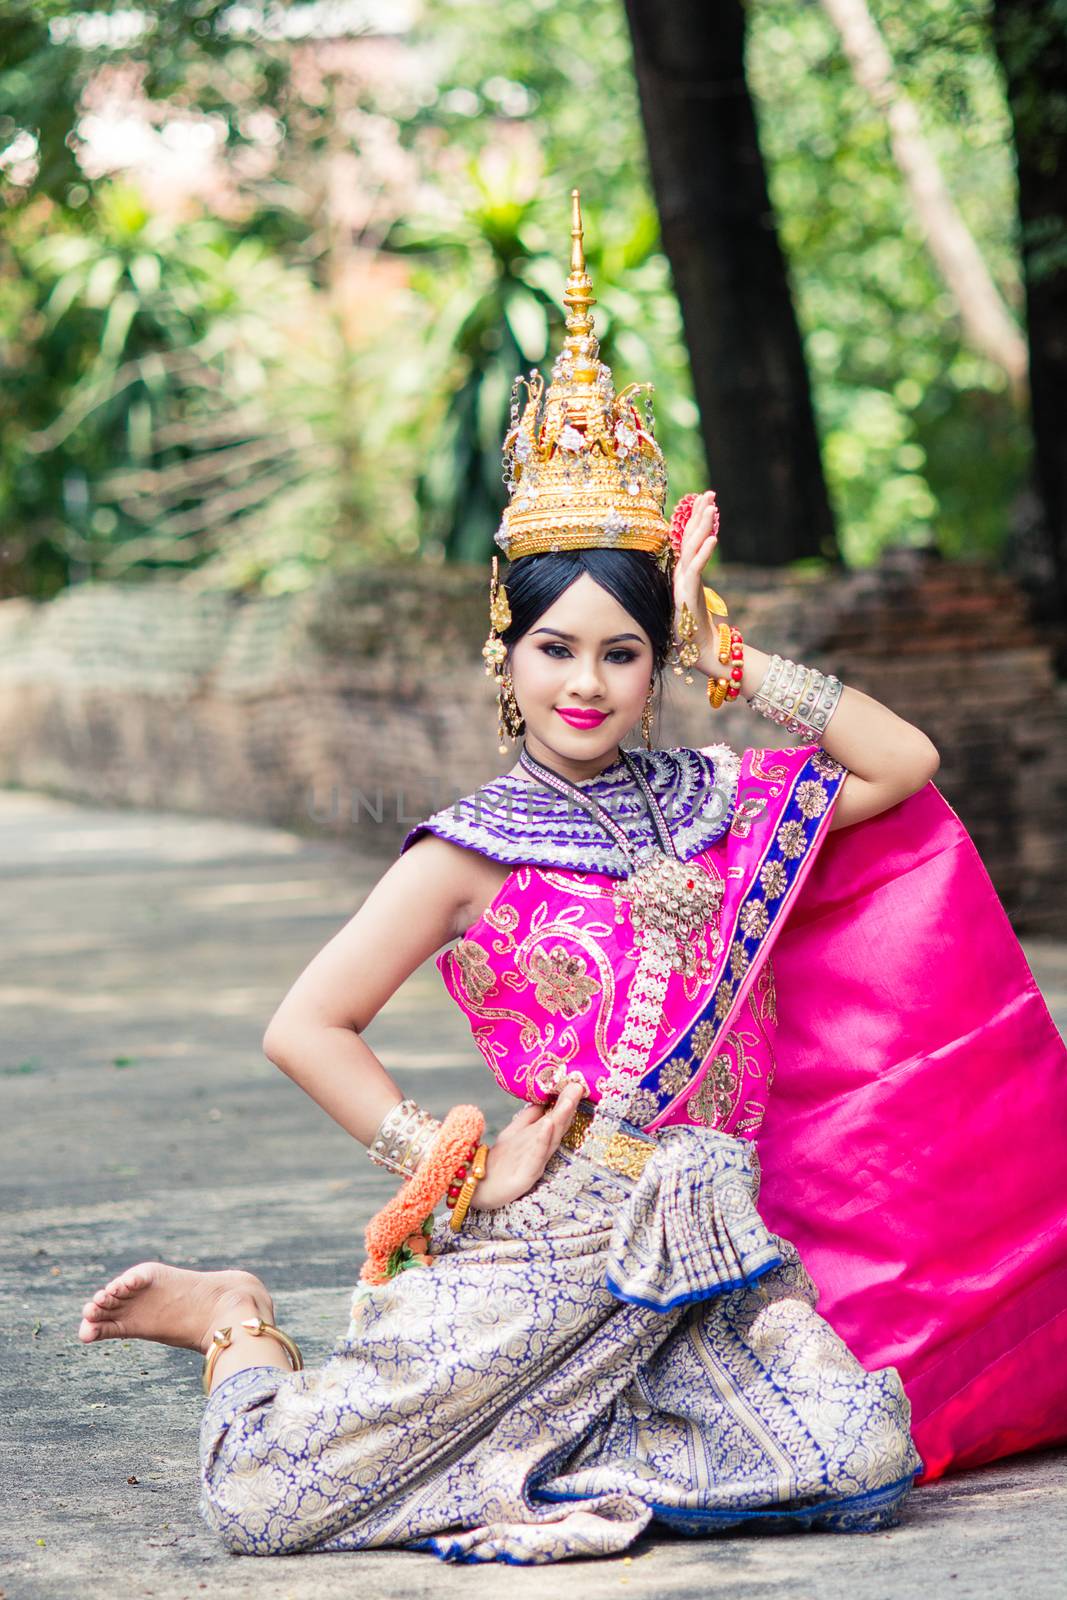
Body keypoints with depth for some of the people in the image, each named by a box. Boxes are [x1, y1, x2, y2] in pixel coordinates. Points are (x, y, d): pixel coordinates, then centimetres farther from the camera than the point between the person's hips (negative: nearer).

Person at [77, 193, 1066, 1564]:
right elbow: (305, 1028, -7)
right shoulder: (472, 852, -3)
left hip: (716, 1246, 5)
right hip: (546, 1249, -4)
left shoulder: (709, 804, 10)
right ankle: (240, 1329, 22)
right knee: (263, 1502, -14)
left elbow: (904, 764, 8)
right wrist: (462, 1166, -10)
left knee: (861, 1459, -21)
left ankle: (553, 1453, 3)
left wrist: (727, 657, 5)